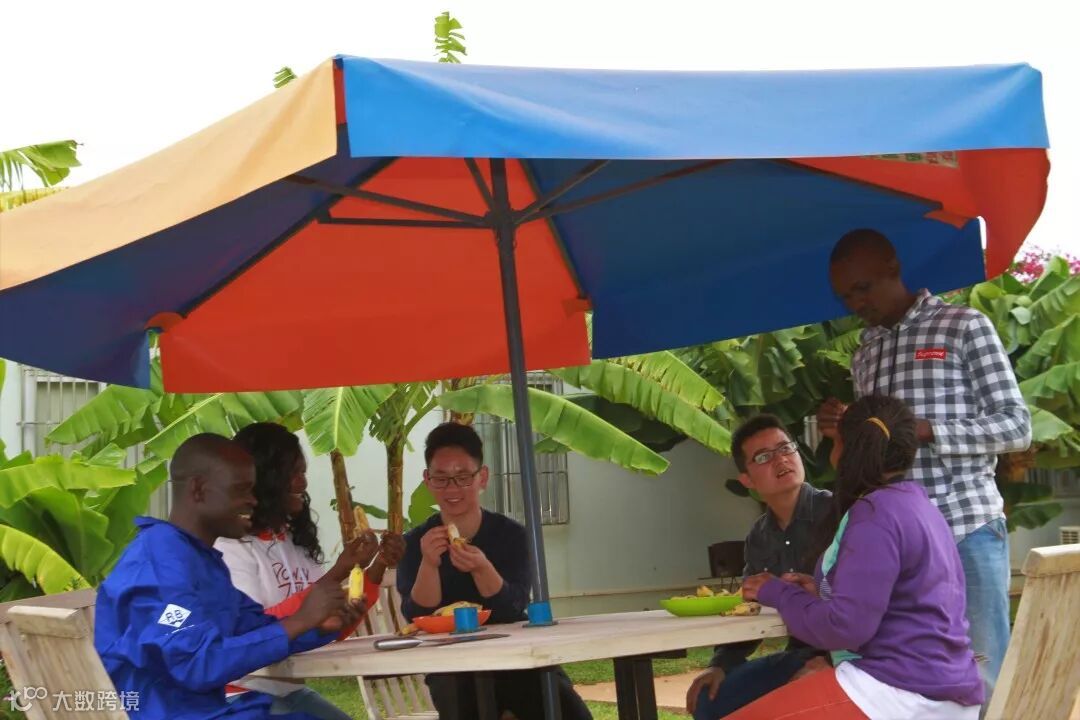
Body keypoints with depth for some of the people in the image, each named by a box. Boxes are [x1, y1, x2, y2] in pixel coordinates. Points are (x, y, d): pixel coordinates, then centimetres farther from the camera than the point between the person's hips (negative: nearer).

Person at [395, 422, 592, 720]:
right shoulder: (414, 543, 0)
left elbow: (514, 611, -13)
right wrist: (428, 564, -28)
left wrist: (482, 569, -32)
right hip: (453, 669, -1)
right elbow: (419, 619, -11)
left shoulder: (511, 534, -1)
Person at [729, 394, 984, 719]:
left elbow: (847, 627, -19)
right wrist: (821, 593, 18)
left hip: (901, 693, -10)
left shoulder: (876, 513, -12)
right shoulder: (918, 504, 17)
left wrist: (777, 593, -4)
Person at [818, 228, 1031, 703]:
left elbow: (1016, 427, -6)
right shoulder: (864, 356, 18)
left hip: (967, 527, -5)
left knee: (984, 672, -3)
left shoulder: (964, 327, 0)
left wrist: (921, 428, -16)